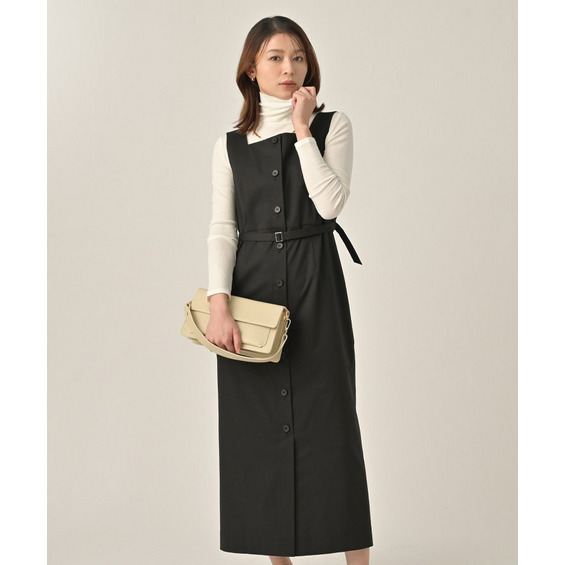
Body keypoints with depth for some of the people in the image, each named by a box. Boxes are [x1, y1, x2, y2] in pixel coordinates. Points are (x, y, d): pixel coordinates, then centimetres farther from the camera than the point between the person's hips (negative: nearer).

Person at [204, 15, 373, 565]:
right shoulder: (230, 144, 10)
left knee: (328, 415, -3)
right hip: (250, 285, 2)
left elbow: (330, 203, -10)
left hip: (314, 285, -2)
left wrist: (303, 129, -7)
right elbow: (222, 228, 1)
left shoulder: (332, 127, 6)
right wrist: (218, 305, -11)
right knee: (257, 421, 3)